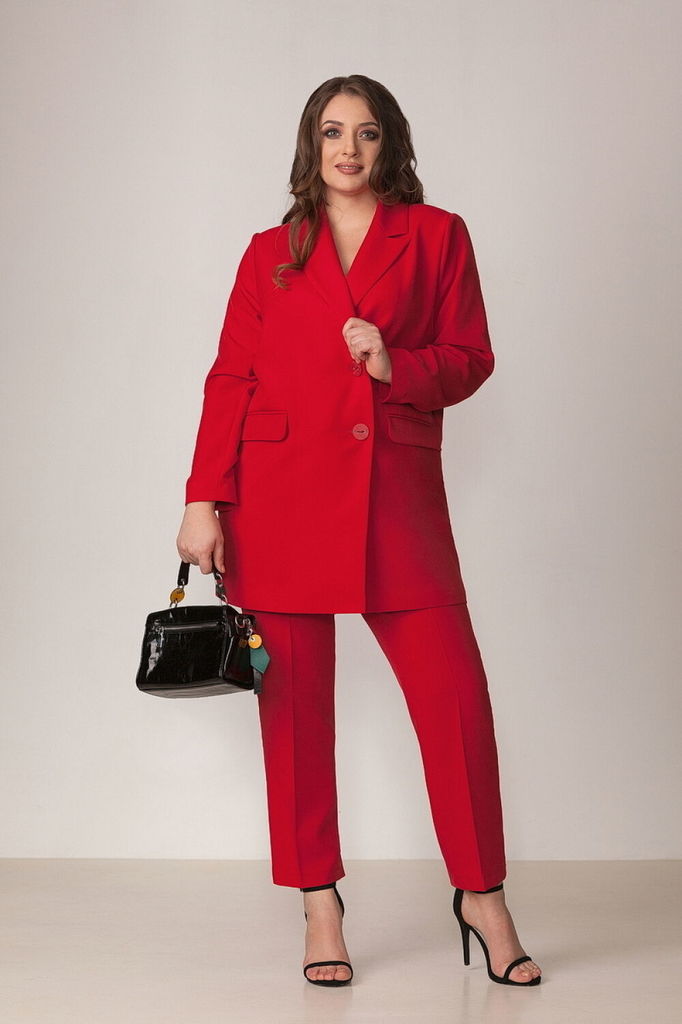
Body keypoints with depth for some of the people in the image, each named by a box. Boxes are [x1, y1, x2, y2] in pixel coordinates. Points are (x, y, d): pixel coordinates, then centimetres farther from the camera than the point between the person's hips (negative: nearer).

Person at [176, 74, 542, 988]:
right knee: (294, 699, 3)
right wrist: (204, 500, -2)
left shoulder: (437, 235, 10)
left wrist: (395, 366, -12)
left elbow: (471, 358, 8)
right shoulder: (271, 252, 11)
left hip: (396, 495, 0)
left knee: (455, 693, -6)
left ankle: (482, 897, 12)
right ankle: (319, 906, 16)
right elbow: (230, 377, 7)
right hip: (280, 494, 1)